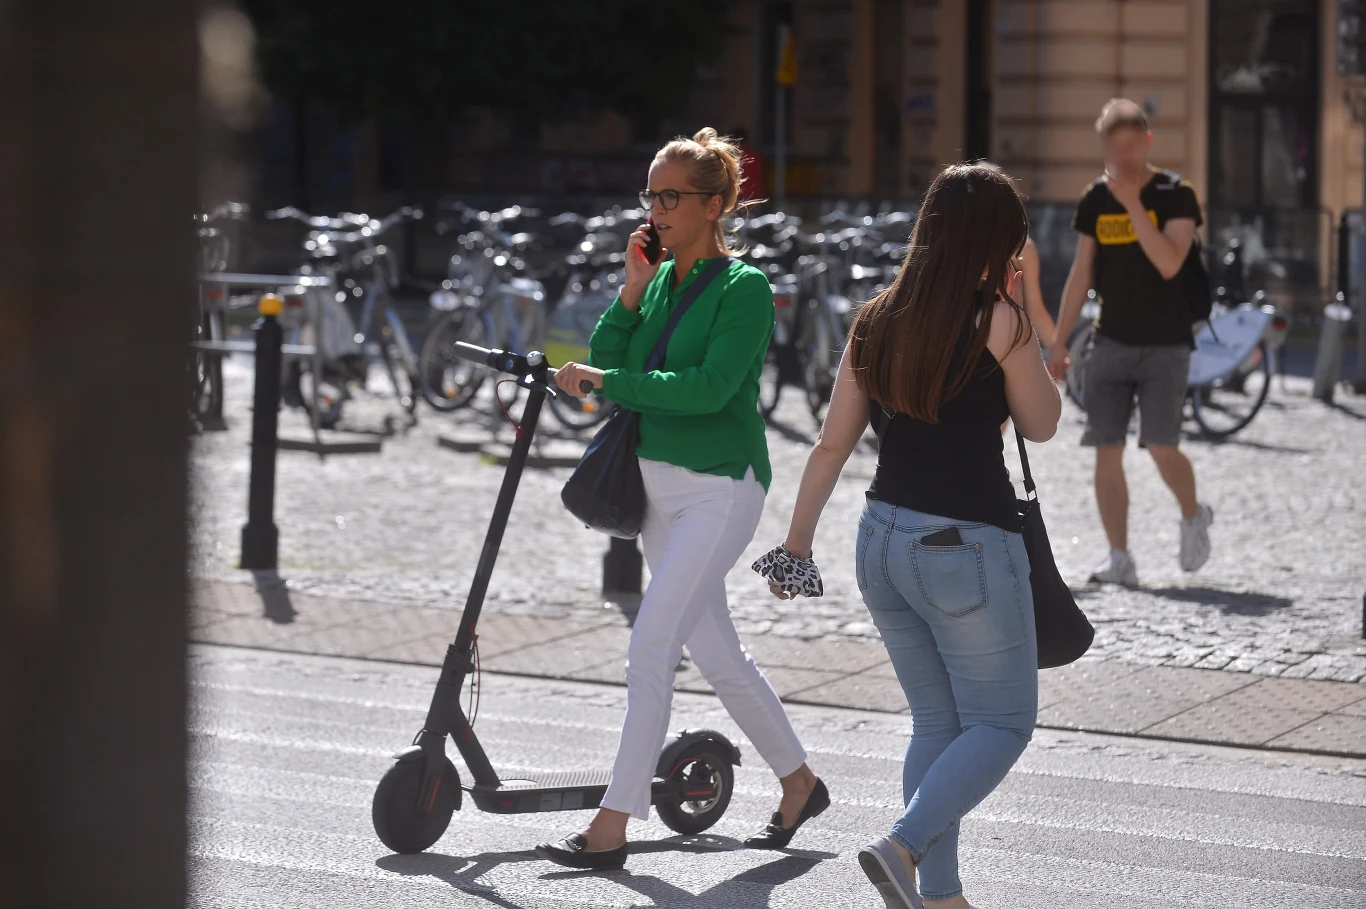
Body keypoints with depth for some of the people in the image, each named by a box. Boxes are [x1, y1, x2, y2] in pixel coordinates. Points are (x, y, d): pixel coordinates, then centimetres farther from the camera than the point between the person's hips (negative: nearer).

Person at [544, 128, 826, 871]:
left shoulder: (744, 288, -11)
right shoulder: (660, 281, 9)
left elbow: (709, 386, -23)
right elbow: (608, 366, 3)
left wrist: (606, 382, -22)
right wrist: (631, 289, -6)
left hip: (719, 488, -8)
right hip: (658, 481, 8)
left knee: (650, 648, -13)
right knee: (716, 652, 15)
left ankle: (612, 826, -11)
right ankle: (799, 783, 32)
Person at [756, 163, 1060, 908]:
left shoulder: (876, 321, 5)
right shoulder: (996, 322, -12)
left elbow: (832, 443, 7)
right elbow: (1041, 423, 2)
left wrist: (796, 542, 15)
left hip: (885, 540, 7)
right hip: (968, 548, -7)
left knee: (936, 723, 16)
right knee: (1003, 723, 5)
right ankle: (904, 845, -13)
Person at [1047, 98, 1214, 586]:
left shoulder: (1175, 195, -5)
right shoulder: (1095, 200, 7)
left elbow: (1169, 263, -19)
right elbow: (1080, 275, 12)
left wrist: (1133, 203, -21)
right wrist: (1058, 342, 10)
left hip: (1165, 345, -4)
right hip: (1111, 342, 4)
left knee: (1161, 448, -12)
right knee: (1107, 451, -3)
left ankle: (1193, 516, 18)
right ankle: (1119, 558, 3)